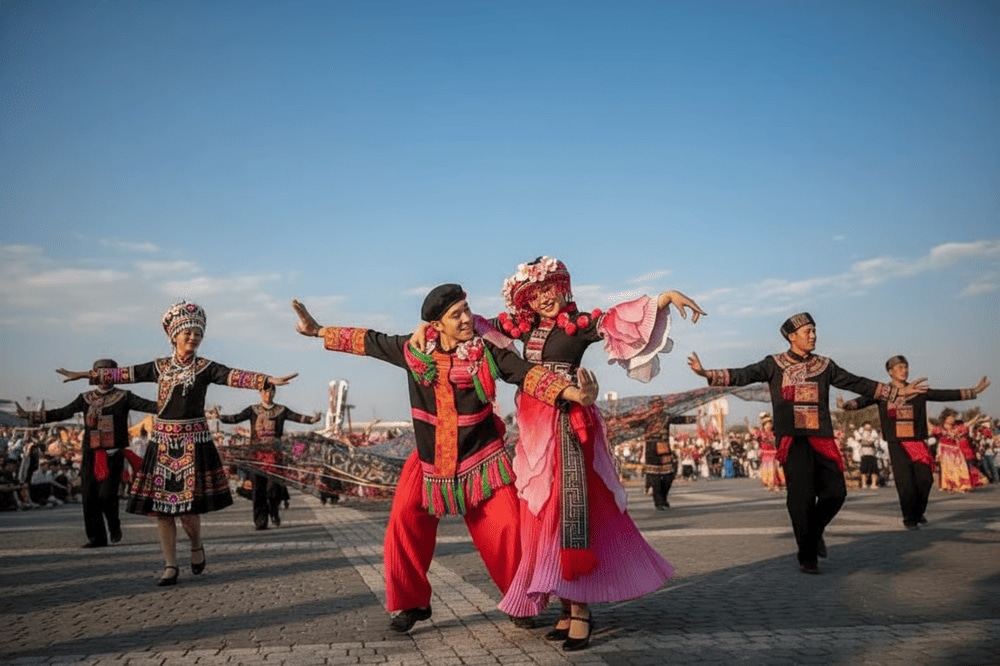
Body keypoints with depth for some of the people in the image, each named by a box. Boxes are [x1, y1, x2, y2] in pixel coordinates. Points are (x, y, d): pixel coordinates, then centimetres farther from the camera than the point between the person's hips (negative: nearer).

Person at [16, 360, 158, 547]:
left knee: (106, 494, -12)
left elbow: (147, 405, -8)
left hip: (113, 454, -4)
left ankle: (114, 525, 17)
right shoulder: (86, 398, 12)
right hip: (90, 454, 4)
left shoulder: (123, 397, 3)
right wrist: (30, 416, 9)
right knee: (89, 496, 2)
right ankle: (96, 537, 15)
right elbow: (62, 413, 13)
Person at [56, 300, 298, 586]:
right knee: (161, 505, 3)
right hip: (162, 442, 3)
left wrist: (270, 380, -31)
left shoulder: (205, 368, -3)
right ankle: (170, 566, 14)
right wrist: (85, 375, 16)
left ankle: (197, 546, 25)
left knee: (187, 507, -6)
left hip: (193, 442, -3)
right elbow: (124, 374, 14)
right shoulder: (159, 366, 7)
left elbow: (235, 376, -16)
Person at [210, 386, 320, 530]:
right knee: (258, 489, -1)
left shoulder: (281, 410, 8)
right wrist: (219, 416, -18)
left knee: (273, 487, -9)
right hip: (257, 453, 1)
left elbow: (297, 417, -6)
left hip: (274, 454, -1)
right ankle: (260, 522, 7)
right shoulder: (253, 410, 10)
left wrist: (312, 419, -25)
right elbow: (236, 418, -2)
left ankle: (274, 512, 19)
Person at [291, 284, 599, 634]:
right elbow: (368, 341, 7)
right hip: (430, 460, 2)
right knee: (405, 522, -7)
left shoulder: (487, 351, -12)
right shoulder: (414, 349, -7)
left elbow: (529, 374, -22)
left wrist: (574, 392, -38)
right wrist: (318, 330, 13)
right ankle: (411, 603, 13)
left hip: (481, 458, -2)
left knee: (506, 527, -6)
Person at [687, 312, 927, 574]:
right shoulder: (774, 364, 3)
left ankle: (815, 530, 27)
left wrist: (898, 391, 16)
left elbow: (857, 383, 18)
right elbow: (743, 375, -9)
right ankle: (807, 556, 7)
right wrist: (708, 374, -25)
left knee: (835, 491, -3)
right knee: (801, 495, -7)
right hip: (792, 438, -4)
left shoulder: (824, 365, 14)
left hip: (821, 437, 4)